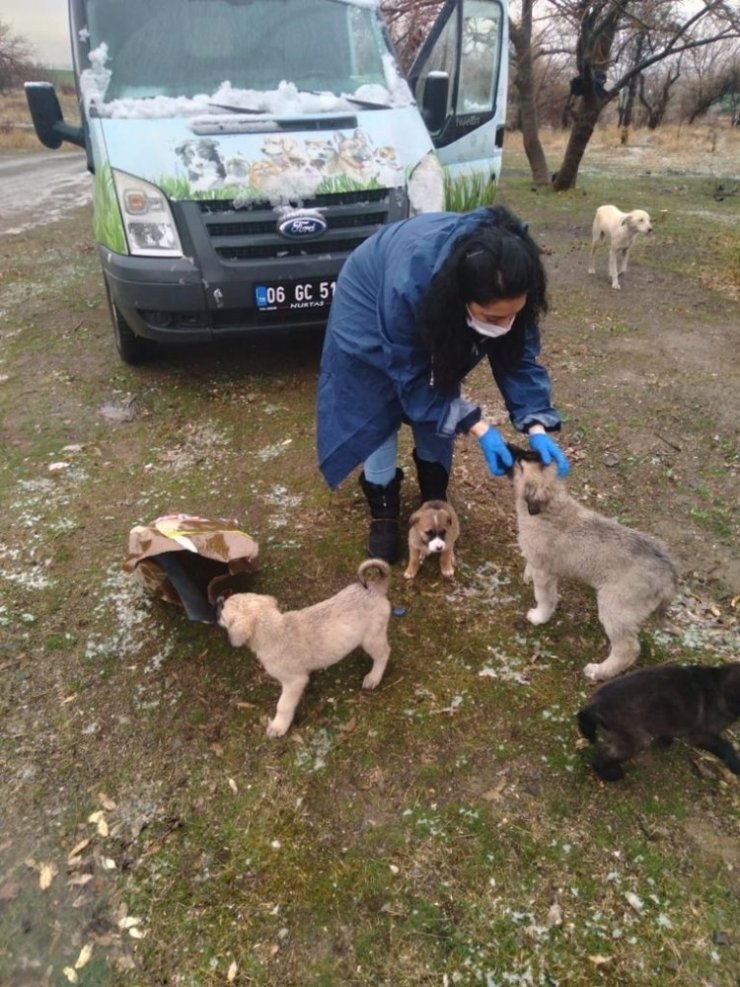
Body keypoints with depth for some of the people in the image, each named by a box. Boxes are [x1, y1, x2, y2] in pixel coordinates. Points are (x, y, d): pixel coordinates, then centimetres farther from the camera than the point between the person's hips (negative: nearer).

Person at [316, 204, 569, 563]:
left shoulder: (508, 278, -33)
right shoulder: (409, 285, -46)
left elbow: (519, 351, -19)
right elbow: (412, 378, -33)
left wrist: (536, 426, -31)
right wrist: (478, 428, -36)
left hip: (438, 315, 4)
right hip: (370, 305, -4)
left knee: (439, 400, 1)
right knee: (378, 409, -7)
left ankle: (434, 496, 22)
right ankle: (382, 507, 11)